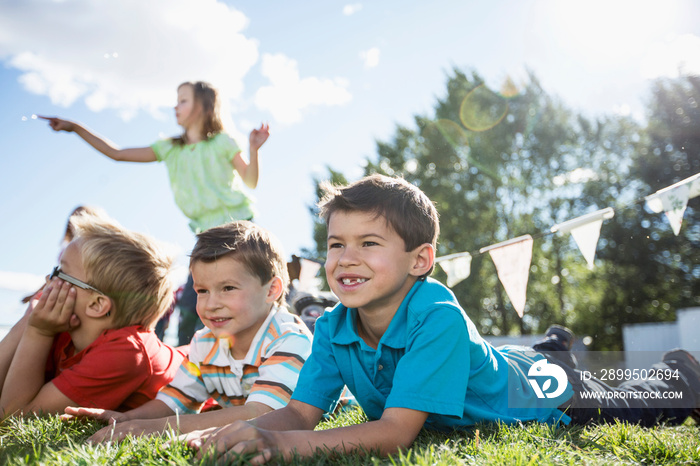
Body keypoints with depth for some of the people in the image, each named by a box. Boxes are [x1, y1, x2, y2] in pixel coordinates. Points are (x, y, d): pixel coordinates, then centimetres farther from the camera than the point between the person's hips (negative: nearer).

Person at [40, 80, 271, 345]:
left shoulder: (221, 142, 0)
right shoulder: (169, 149, 12)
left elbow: (250, 181, -2)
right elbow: (117, 153, 12)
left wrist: (254, 149, -19)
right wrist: (75, 128, 9)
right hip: (207, 232, 5)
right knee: (189, 304, 0)